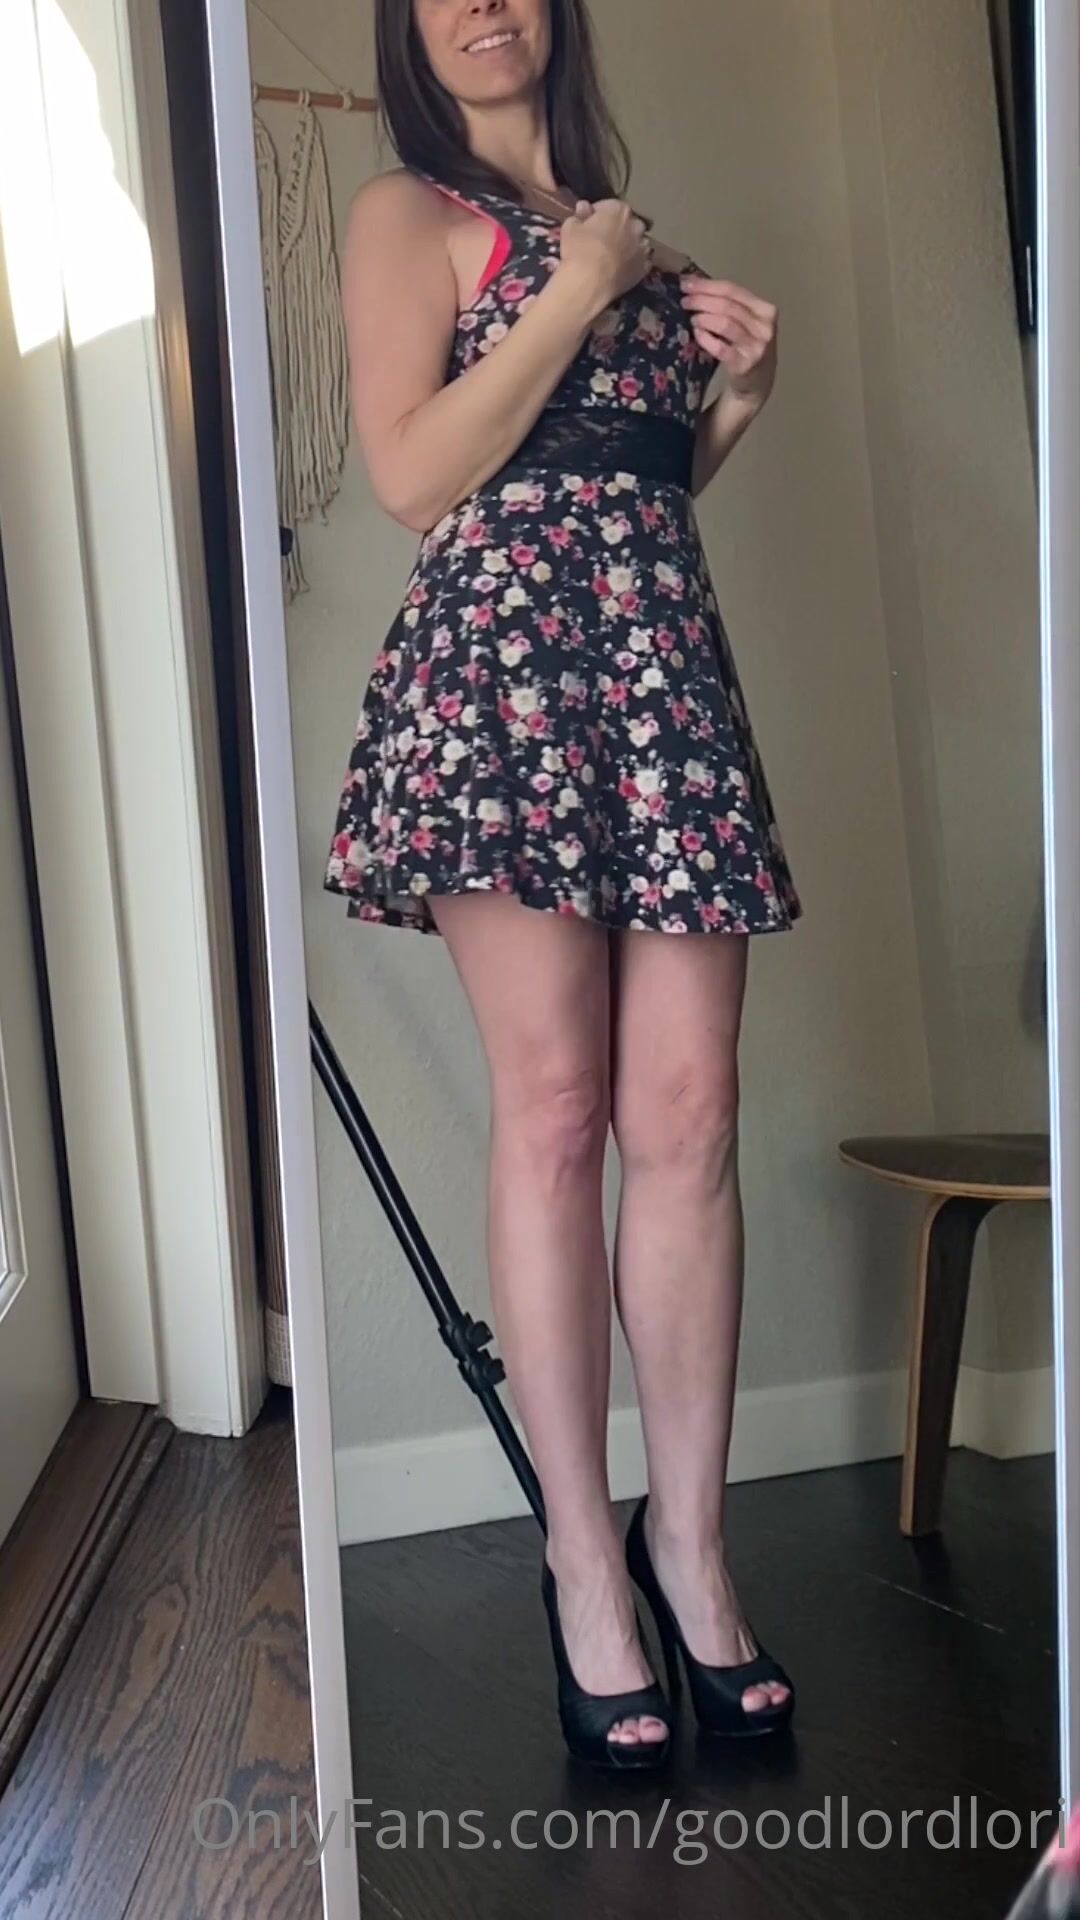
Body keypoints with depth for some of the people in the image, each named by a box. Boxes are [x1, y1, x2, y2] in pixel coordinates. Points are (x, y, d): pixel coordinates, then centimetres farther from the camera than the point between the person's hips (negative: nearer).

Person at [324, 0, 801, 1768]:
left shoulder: (625, 223, 26)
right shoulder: (409, 211, 10)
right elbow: (413, 475, -4)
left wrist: (740, 388, 11)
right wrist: (576, 292, -2)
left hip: (667, 660, 5)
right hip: (500, 655, -5)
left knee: (690, 1112, -3)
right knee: (553, 1107, -8)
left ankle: (689, 1540, 6)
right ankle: (585, 1560, 1)